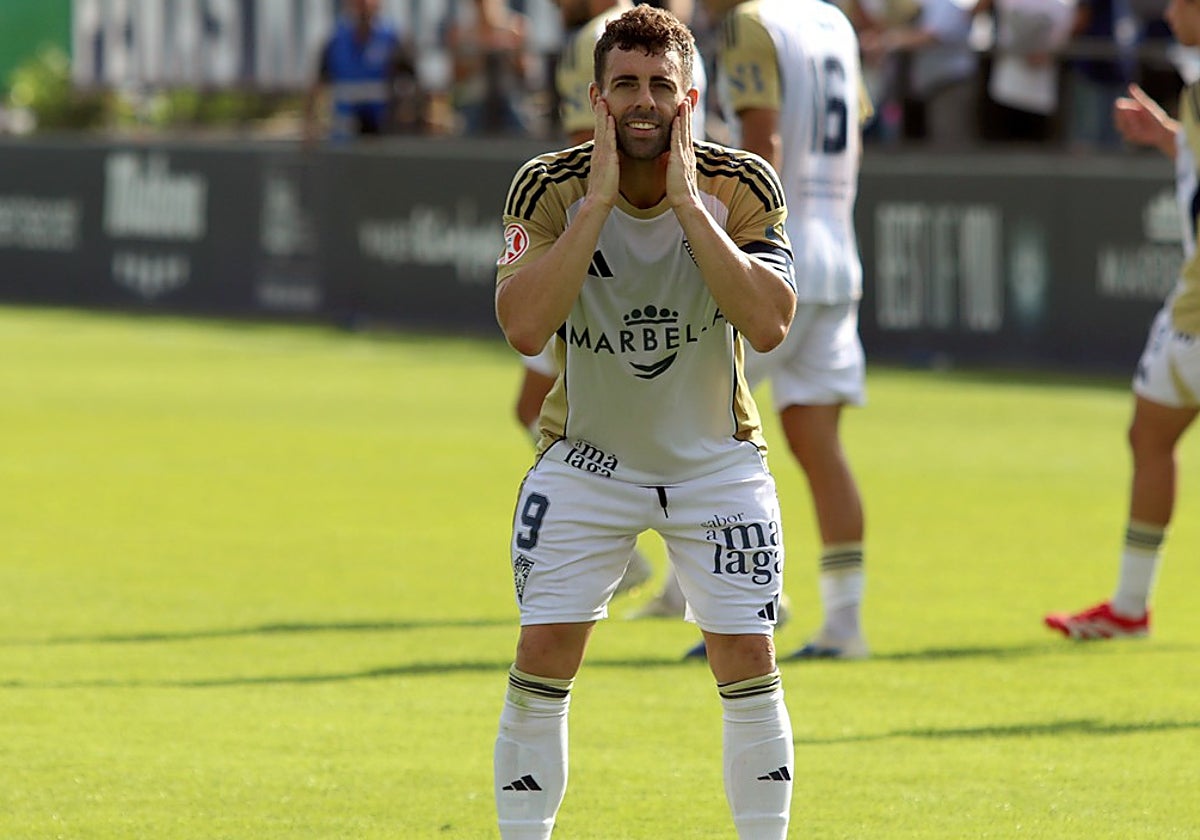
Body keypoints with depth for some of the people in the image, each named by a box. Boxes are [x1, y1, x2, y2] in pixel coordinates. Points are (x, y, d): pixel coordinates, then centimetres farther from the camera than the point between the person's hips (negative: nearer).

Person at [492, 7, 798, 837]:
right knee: (542, 658, -8)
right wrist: (599, 202, -28)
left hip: (715, 459, 0)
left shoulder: (741, 187, -13)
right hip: (586, 458, 0)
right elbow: (524, 326, -27)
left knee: (748, 658, -6)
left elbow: (768, 323, -26)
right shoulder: (551, 187, -14)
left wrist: (688, 206, -27)